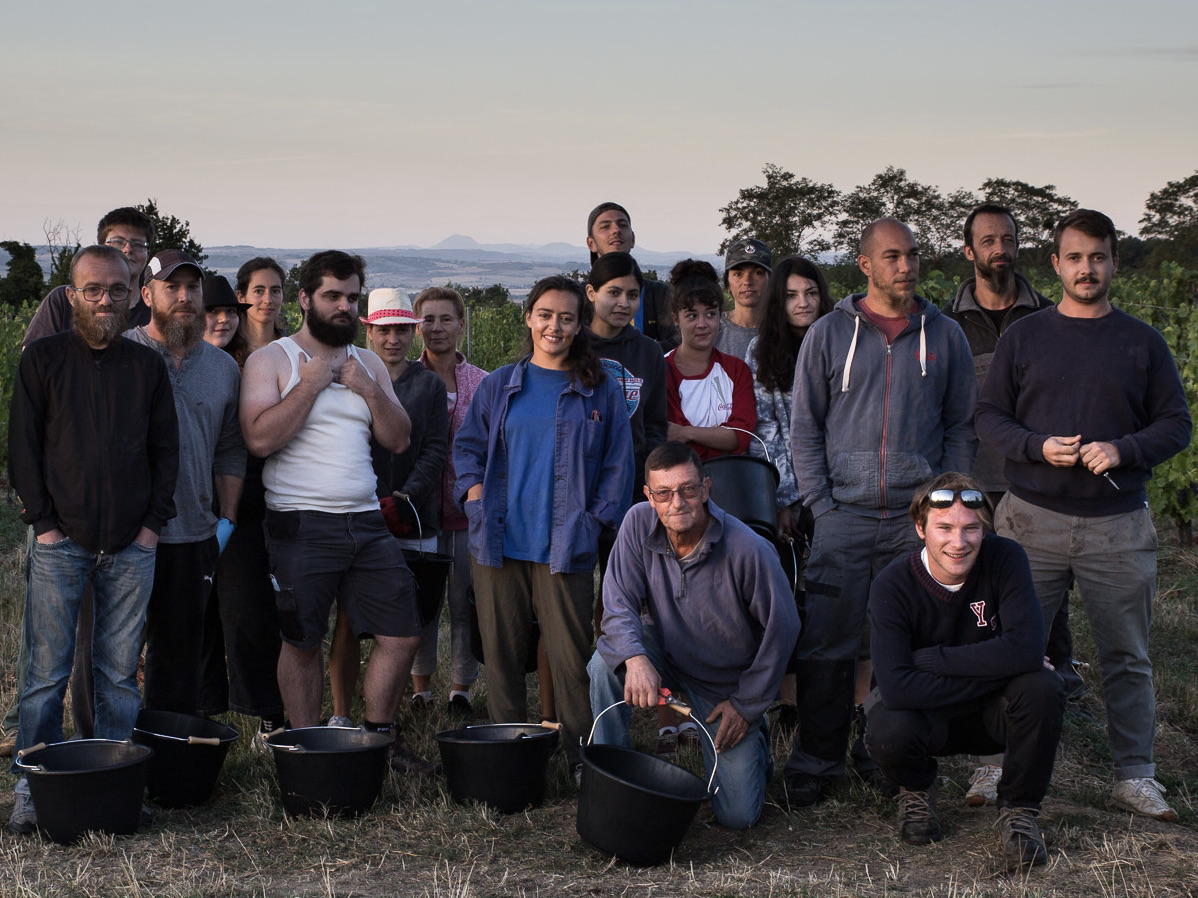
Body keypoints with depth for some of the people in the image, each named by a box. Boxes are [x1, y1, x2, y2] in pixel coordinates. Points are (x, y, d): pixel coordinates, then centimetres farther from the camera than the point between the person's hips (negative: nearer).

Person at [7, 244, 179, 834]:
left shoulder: (147, 366, 11)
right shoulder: (42, 359, 5)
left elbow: (166, 448, 12)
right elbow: (24, 446, 2)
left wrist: (153, 521, 2)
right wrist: (42, 520, -6)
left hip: (132, 547, 2)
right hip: (60, 542, -2)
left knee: (120, 673, 4)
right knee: (47, 672, -2)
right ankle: (33, 789, 5)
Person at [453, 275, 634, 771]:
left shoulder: (600, 391, 6)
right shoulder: (499, 386, 11)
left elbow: (618, 464, 6)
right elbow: (467, 445, 16)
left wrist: (595, 521, -3)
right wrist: (475, 495, 1)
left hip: (564, 547, -2)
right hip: (498, 543, 2)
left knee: (571, 656, -6)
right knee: (501, 651, 6)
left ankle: (585, 756, 2)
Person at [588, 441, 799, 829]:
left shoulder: (749, 550, -27)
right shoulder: (639, 524, -18)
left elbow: (783, 627, -16)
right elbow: (619, 604, -18)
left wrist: (746, 704, -9)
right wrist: (635, 658, -40)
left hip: (727, 683, -2)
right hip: (667, 654, 2)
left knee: (738, 815, -5)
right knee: (606, 660, -31)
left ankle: (752, 741, 29)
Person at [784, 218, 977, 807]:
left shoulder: (944, 336, 8)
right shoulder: (829, 334, 4)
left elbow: (960, 427, 11)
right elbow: (804, 428, 5)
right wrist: (821, 505, -3)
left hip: (918, 518, 1)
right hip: (844, 515, -1)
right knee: (827, 647, -2)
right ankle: (816, 764, 8)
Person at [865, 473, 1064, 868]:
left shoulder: (1005, 558, -17)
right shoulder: (892, 585, -20)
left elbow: (1026, 649, -30)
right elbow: (896, 687, -32)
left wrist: (930, 658, -27)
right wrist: (998, 673, -30)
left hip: (994, 715, 1)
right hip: (928, 716, -1)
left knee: (1043, 687, -31)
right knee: (886, 733, -34)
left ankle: (1019, 808, -5)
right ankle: (917, 787, 6)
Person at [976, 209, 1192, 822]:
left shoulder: (1141, 341, 7)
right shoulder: (1023, 337, 7)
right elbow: (989, 417, 6)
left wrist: (1123, 450, -12)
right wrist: (1038, 446, -12)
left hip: (1118, 526, 0)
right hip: (1032, 519, 0)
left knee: (1126, 655, 5)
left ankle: (1135, 774, 14)